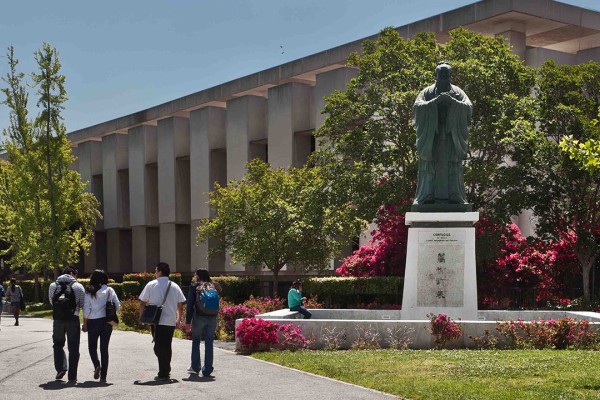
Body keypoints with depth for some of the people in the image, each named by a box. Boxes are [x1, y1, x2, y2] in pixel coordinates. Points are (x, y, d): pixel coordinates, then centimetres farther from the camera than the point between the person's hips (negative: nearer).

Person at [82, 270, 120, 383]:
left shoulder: (89, 292, -5)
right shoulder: (110, 290, -2)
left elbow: (86, 309, -6)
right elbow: (118, 305, -3)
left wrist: (84, 323, 3)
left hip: (93, 322, -2)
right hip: (107, 322, 2)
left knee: (92, 346, 13)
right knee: (104, 348, 8)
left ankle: (97, 365, -14)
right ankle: (103, 376, 7)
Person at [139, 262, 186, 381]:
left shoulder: (151, 285, -1)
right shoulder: (175, 286, 8)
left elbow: (142, 303, -1)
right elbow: (180, 305, 9)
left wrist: (141, 318, 11)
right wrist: (178, 319, 21)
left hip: (156, 321, -3)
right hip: (171, 321, 4)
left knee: (159, 347, -1)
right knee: (167, 346, 15)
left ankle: (163, 374, -6)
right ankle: (166, 371, 21)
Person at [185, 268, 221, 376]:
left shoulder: (194, 286, 0)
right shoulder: (213, 286, 13)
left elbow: (190, 304, -4)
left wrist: (188, 320, -3)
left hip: (199, 318, -3)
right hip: (212, 318, 3)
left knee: (196, 342, 12)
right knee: (209, 343, 6)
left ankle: (195, 367, 14)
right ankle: (207, 370, 6)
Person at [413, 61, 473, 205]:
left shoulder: (457, 92, 10)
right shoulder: (427, 92, 8)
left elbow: (469, 106, -5)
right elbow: (417, 106, -8)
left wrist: (452, 100, -21)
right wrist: (435, 100, -20)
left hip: (452, 135, 0)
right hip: (431, 134, 0)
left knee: (452, 167, -4)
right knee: (430, 165, -5)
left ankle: (453, 196, -5)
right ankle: (429, 195, -6)